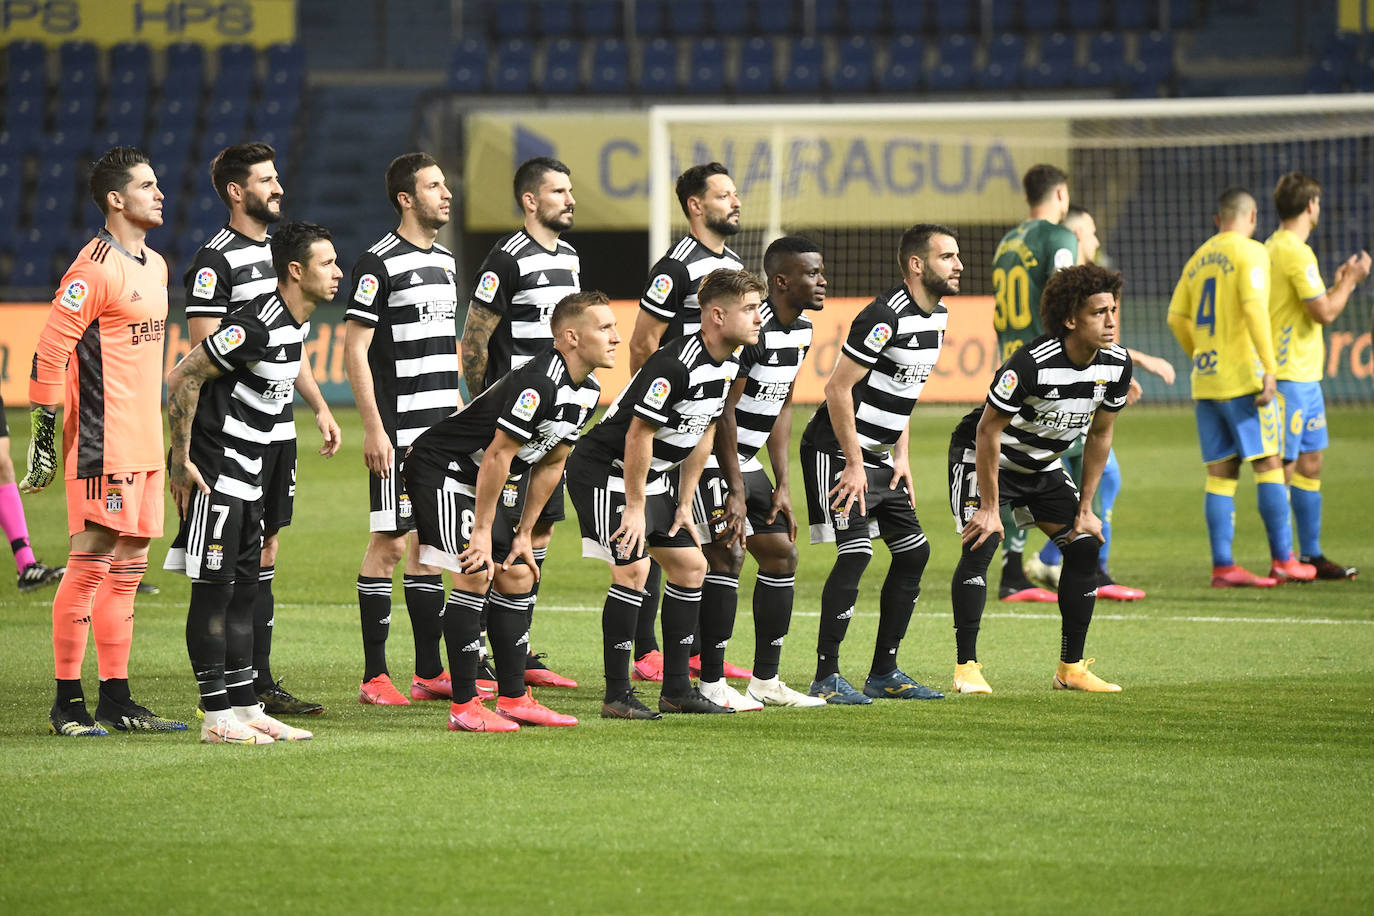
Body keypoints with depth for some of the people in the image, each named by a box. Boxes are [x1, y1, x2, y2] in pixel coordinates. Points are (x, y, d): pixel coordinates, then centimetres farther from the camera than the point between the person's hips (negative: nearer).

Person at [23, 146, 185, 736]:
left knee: (128, 569, 10)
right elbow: (50, 350, -14)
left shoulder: (155, 265, 16)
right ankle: (67, 703, -3)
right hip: (103, 444, -9)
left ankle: (116, 699, 14)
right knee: (90, 565, -7)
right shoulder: (95, 267, -13)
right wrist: (43, 433, -15)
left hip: (145, 443, 9)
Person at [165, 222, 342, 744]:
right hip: (214, 473, -10)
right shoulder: (257, 327, -22)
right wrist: (181, 460, -17)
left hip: (248, 474, 10)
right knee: (214, 591, -5)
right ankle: (217, 717, -3)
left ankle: (246, 709, 16)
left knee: (244, 590, 11)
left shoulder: (295, 322, 7)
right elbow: (183, 377, -19)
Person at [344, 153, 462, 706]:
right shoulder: (380, 264, -10)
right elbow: (354, 350, -12)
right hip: (400, 430, -8)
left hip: (442, 428, 8)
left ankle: (430, 673, 14)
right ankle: (375, 677, -3)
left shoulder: (445, 261, 14)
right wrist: (374, 428, -17)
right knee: (389, 544, -6)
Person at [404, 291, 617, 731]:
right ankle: (464, 707, -13)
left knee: (517, 576, 7)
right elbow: (497, 456, -27)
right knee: (476, 575, -16)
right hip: (443, 468, -10)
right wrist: (482, 531, -23)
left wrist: (525, 533, 9)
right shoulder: (539, 383, -29)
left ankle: (513, 699, 13)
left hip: (489, 480, 10)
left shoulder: (587, 392, 2)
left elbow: (550, 464, 11)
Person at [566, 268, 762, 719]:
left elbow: (703, 433, 12)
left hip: (647, 476, 10)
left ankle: (677, 689, 14)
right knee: (633, 568, -18)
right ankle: (617, 696, -14)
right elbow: (638, 435, -26)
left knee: (691, 564, 9)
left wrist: (684, 504, 11)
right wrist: (635, 509, -20)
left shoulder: (728, 365, 2)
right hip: (603, 471, -10)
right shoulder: (675, 365, -28)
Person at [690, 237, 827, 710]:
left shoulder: (800, 331, 6)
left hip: (746, 460, 10)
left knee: (781, 552, 7)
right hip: (708, 456, -10)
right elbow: (724, 411, -23)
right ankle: (712, 685, -10)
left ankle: (766, 681, 13)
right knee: (726, 555, -15)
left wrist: (782, 486, 8)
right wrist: (735, 492, -20)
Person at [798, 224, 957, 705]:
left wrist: (900, 457, 11)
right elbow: (838, 389, -20)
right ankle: (826, 678, -9)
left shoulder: (936, 317, 9)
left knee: (913, 551, 7)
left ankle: (884, 673, 14)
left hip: (878, 454, 10)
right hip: (837, 449, -9)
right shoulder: (885, 317, -21)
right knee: (856, 552, -16)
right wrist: (854, 465, -18)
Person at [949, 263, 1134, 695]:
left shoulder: (1116, 363, -12)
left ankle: (1071, 667, 6)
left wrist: (1085, 508, 1)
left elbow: (1100, 435, 2)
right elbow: (988, 431, -26)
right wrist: (990, 508, -24)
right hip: (984, 456, -7)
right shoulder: (1032, 363, -33)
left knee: (1085, 545, -4)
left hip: (1043, 465, 7)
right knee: (981, 544, -23)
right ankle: (966, 667, -17)